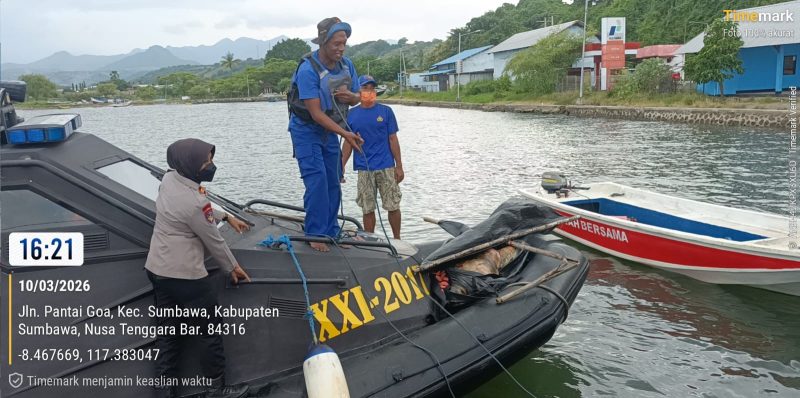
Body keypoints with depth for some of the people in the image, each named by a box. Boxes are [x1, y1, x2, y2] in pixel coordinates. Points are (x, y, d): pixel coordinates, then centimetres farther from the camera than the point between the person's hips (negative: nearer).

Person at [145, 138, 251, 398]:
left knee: (167, 333, 16)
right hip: (187, 277, -9)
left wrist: (226, 217, 26)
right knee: (211, 332, 9)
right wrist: (233, 267, 2)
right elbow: (214, 242, -13)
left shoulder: (169, 179, -1)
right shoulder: (193, 203, -27)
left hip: (156, 270, 9)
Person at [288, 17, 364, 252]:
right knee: (317, 181, -15)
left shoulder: (346, 65, -5)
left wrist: (350, 96, -19)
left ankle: (331, 232, 18)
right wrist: (345, 134, -32)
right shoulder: (307, 69, -25)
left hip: (329, 131, 7)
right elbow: (316, 113, -27)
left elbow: (356, 98, 7)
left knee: (333, 183, 8)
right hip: (306, 129, -7)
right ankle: (315, 235, -6)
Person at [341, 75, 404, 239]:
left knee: (393, 206, 3)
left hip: (386, 167, -1)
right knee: (367, 209, 7)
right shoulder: (351, 114, 4)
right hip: (363, 169, 1)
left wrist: (399, 166, -2)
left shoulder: (385, 111, 1)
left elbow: (393, 139, 1)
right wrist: (341, 166, 0)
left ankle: (397, 239, 18)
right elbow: (348, 143, 7)